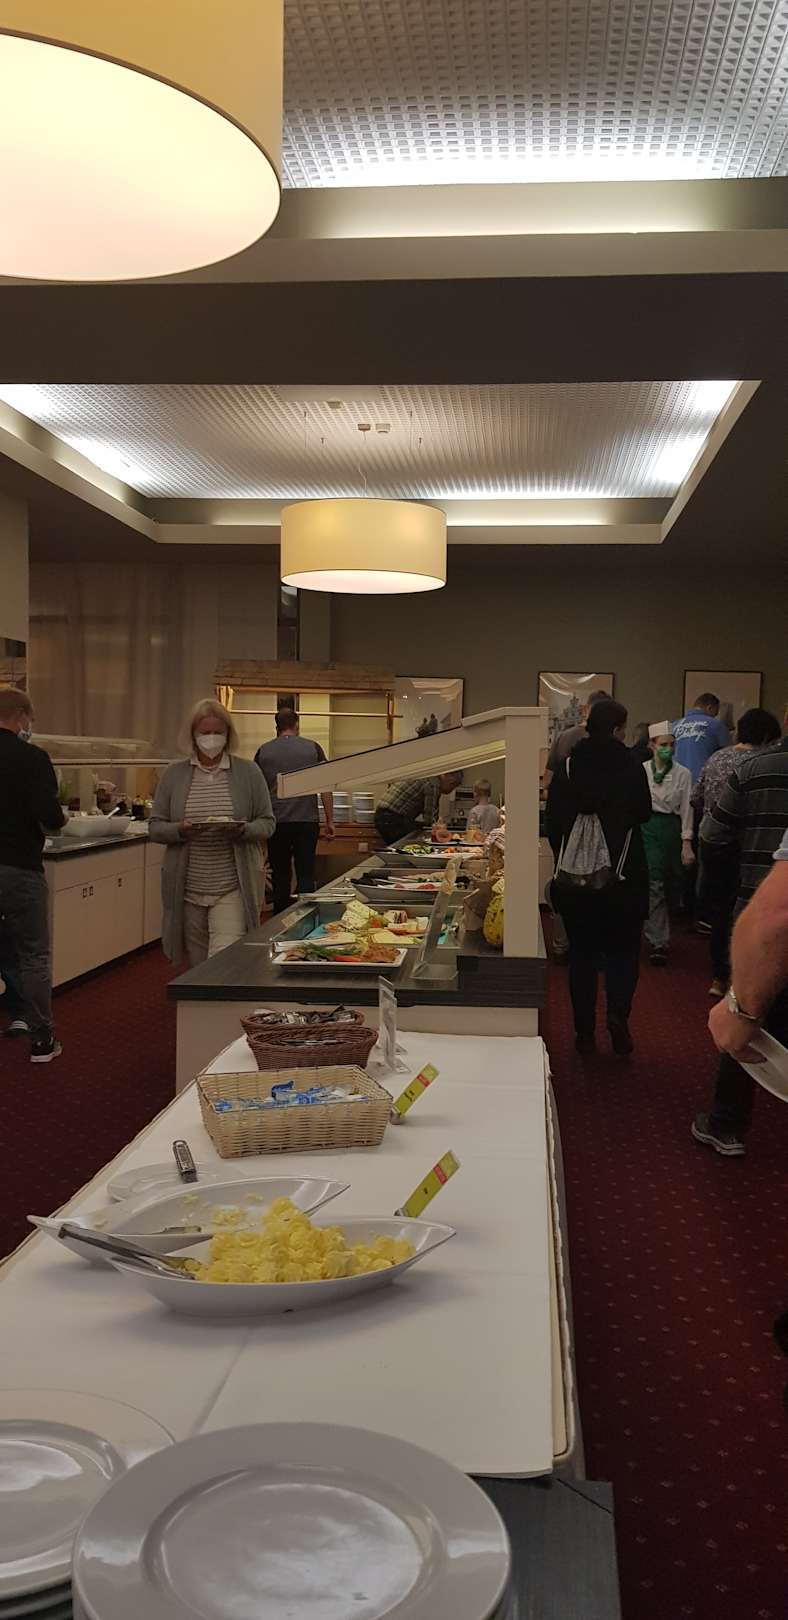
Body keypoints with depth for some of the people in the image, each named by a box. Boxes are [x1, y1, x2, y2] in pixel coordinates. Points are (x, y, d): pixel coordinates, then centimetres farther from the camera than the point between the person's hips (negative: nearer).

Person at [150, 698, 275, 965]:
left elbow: (267, 823, 5)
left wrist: (243, 830, -17)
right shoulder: (174, 774, 6)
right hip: (188, 890, 2)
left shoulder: (249, 772, 3)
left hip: (232, 890, -2)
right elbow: (155, 827, 5)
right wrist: (179, 830, -16)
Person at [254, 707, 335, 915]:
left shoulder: (264, 751, 5)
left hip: (276, 822, 1)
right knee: (306, 875, 4)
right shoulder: (312, 748, 2)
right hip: (307, 820, -1)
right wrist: (330, 821, 5)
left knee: (280, 875, 11)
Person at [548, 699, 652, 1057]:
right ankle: (618, 1014, -10)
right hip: (622, 876, -2)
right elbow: (644, 813, 3)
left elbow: (554, 822, 1)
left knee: (582, 953, 11)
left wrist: (564, 859, 12)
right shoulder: (631, 768, -9)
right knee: (622, 950, 10)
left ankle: (585, 1031, 12)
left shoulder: (567, 769, -2)